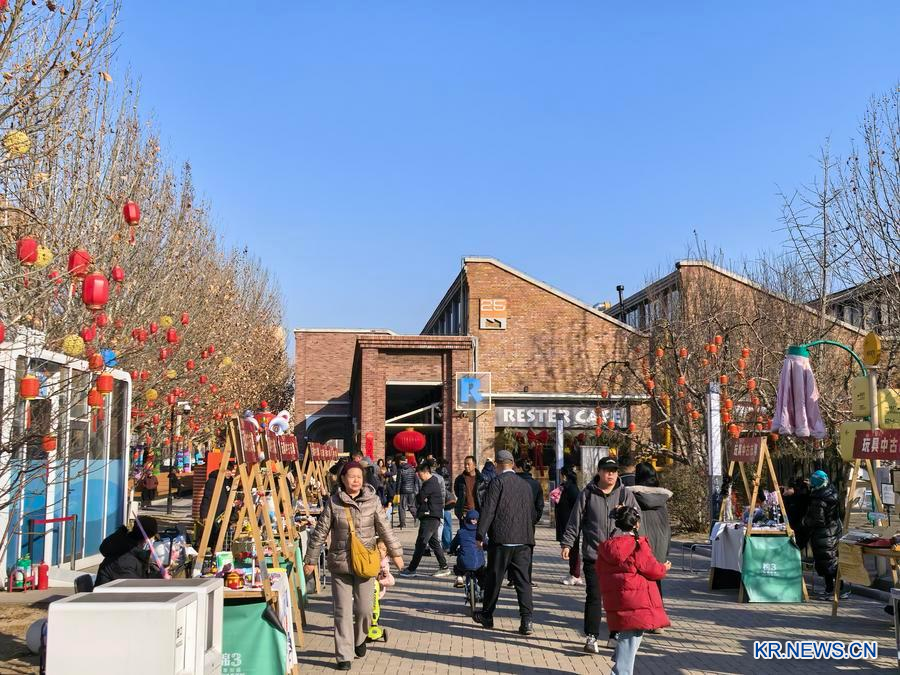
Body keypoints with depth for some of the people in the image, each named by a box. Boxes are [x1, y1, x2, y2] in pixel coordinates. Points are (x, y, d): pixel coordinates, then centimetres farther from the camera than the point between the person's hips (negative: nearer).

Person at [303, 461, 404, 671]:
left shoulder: (372, 500, -1)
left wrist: (395, 552, 1)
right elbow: (320, 532, 0)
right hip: (340, 563, -1)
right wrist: (311, 560, 2)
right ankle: (344, 655, 10)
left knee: (365, 608, 4)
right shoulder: (333, 502, -4)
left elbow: (384, 529, 3)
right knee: (343, 610, 1)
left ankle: (360, 639, 34)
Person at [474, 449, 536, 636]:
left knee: (494, 578, 9)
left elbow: (488, 510, -13)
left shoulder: (497, 482, -7)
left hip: (501, 539, -5)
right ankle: (526, 621, -4)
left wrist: (480, 535, -9)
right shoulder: (525, 484, 12)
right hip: (523, 540, 5)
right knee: (523, 580, 4)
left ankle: (487, 616, 22)